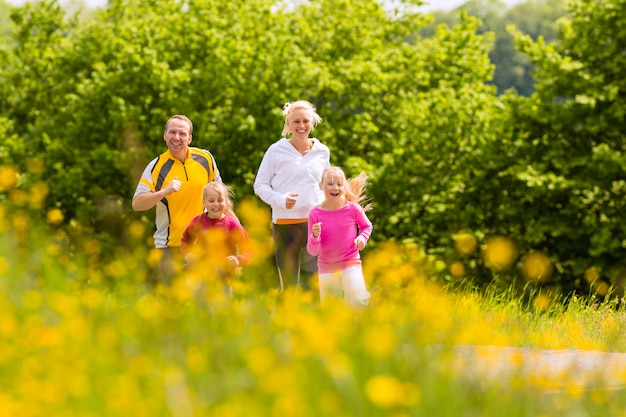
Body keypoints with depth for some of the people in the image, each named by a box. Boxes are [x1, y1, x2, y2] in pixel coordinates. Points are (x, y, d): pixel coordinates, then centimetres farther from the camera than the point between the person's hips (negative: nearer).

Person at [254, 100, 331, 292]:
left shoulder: (322, 152, 10)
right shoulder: (277, 151, 1)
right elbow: (260, 185, 3)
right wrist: (281, 199, -14)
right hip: (284, 223, -2)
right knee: (289, 286, 2)